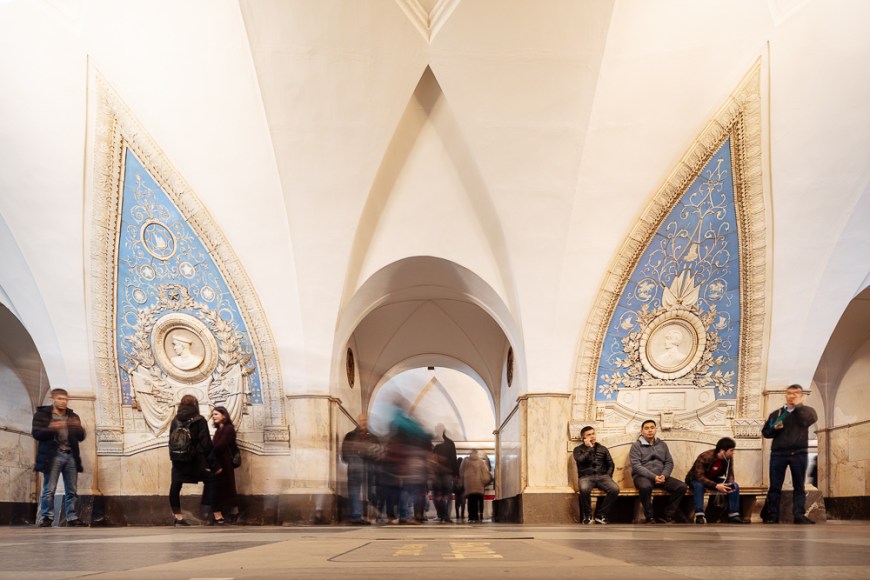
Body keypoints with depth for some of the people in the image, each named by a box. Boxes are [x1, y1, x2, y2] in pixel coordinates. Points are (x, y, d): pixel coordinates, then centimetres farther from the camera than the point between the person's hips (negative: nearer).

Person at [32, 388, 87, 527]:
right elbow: (36, 433, -6)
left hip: (71, 456, 4)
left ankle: (72, 518, 5)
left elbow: (81, 437, 12)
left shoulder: (73, 416, 17)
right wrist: (51, 428, -23)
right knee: (49, 489, -7)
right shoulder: (42, 414, 5)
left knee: (72, 490, 2)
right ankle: (46, 518, -3)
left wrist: (78, 428, -10)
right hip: (53, 456, -4)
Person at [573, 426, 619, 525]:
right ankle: (587, 515, -15)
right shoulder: (578, 449, 12)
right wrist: (589, 448, -4)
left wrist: (608, 476, 1)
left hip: (602, 476, 3)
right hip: (586, 476, -3)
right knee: (584, 489, -39)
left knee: (615, 489, -29)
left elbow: (611, 464, 18)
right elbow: (580, 460, -9)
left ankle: (601, 514, -12)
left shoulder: (603, 449, 21)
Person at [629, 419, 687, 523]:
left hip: (661, 476, 5)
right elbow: (636, 466, -10)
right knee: (645, 487, -40)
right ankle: (650, 518, -21)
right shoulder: (636, 446, 1)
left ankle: (668, 516, -8)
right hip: (642, 476, -5)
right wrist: (653, 477, -20)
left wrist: (664, 475, -11)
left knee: (682, 487, -17)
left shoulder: (662, 444, 16)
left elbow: (669, 462, 11)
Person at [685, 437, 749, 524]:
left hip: (714, 480, 6)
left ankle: (733, 515, -14)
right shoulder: (705, 457, -31)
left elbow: (730, 474, -3)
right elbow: (699, 477, -35)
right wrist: (716, 486, -44)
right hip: (695, 480, -6)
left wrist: (730, 484, -27)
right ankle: (699, 516, -41)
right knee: (699, 486, -40)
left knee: (735, 486, -14)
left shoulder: (729, 458, -12)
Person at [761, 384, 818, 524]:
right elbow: (765, 432, 13)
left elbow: (811, 419, -13)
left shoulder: (806, 410, 10)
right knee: (775, 486, 0)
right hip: (778, 453, 2)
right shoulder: (776, 413, 15)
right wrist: (774, 428, -7)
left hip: (798, 454, -1)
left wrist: (798, 405, -9)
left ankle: (799, 515, 1)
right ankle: (772, 516, 3)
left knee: (799, 486, 0)